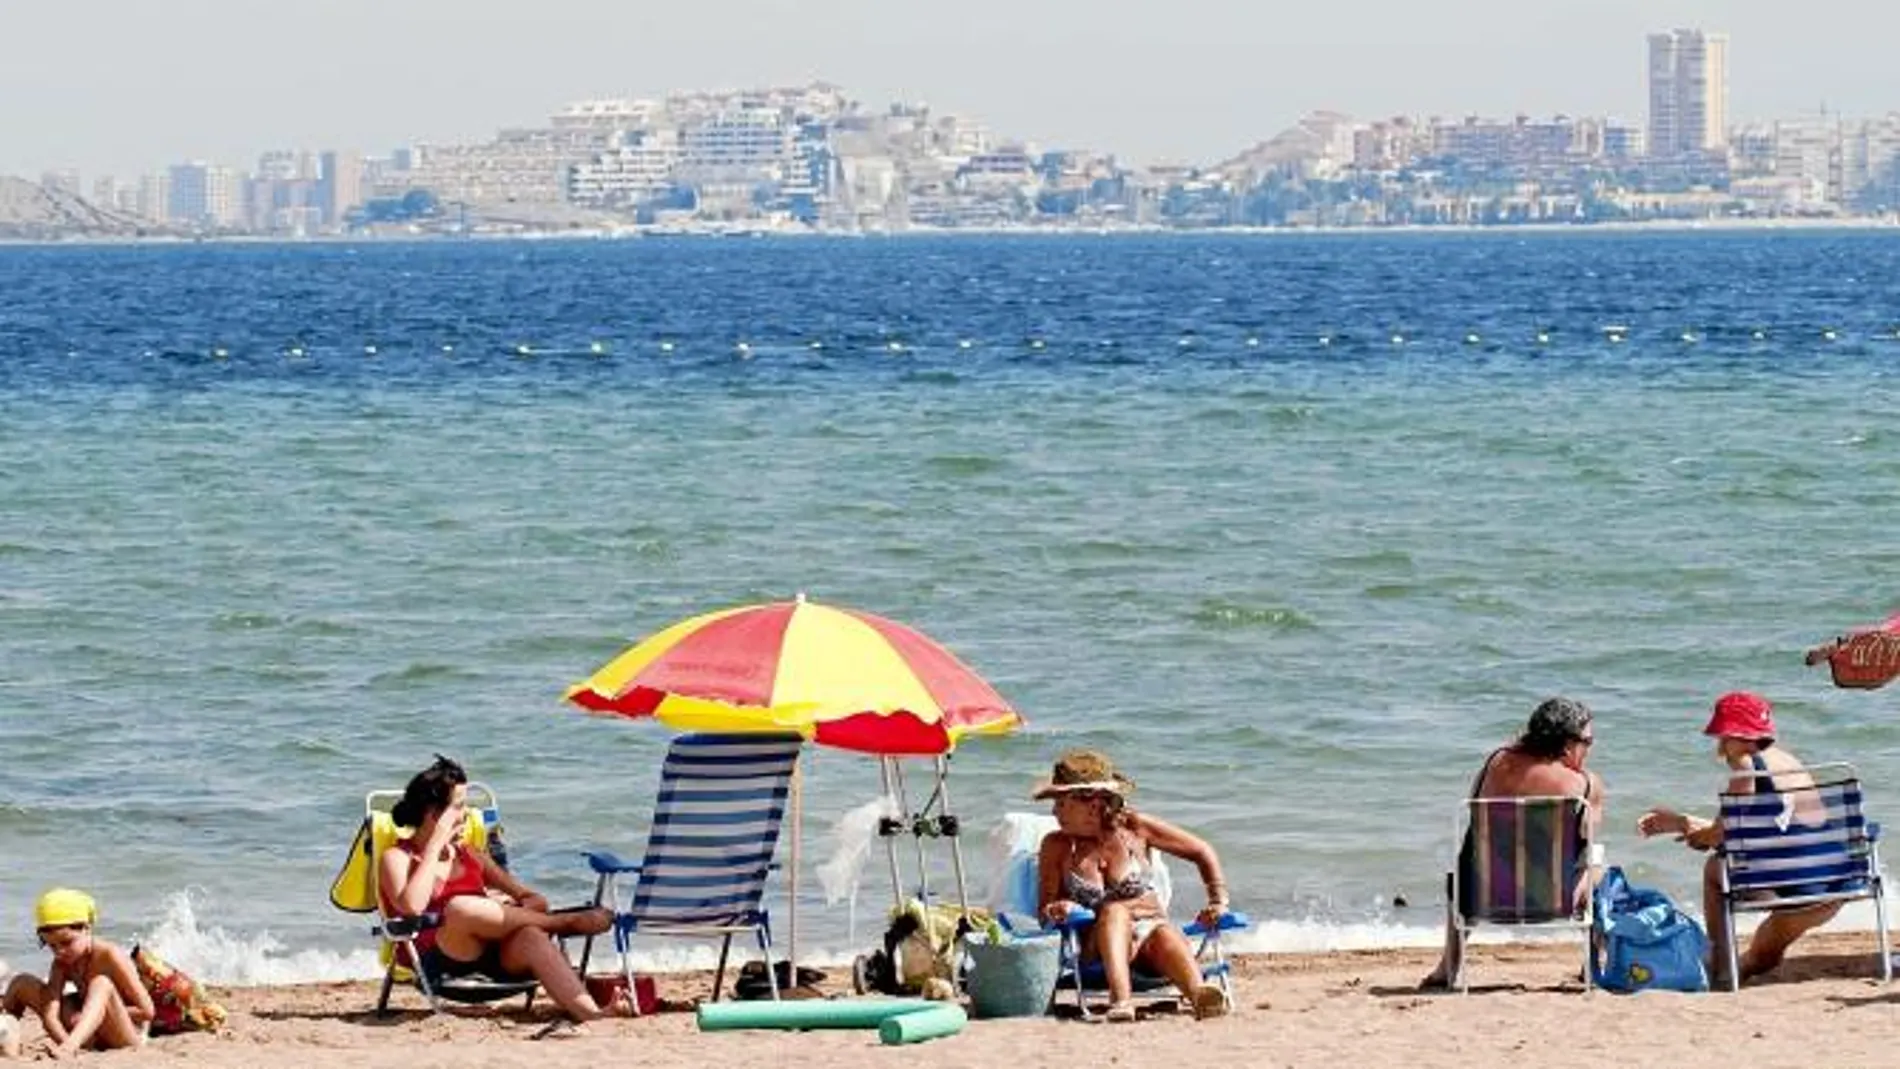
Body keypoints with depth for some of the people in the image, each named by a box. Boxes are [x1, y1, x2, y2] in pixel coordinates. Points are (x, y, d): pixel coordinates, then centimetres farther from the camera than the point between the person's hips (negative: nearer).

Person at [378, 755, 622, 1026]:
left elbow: (535, 901, 19)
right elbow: (412, 908, -16)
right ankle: (564, 922, -15)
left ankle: (587, 1010, -51)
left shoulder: (469, 856, 23)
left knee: (529, 935, -31)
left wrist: (504, 912, -4)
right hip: (439, 963, -4)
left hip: (488, 957, 4)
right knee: (460, 908, -34)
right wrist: (435, 848, -7)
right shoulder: (397, 859, 8)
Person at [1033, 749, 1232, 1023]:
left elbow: (1202, 852, 11)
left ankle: (1198, 993, -67)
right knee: (1114, 910, -33)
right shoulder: (1056, 846, 4)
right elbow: (1045, 908, 6)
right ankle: (1121, 998, -58)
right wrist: (1056, 910, -18)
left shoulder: (1134, 828, 3)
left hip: (1149, 931, 1)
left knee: (1167, 936, -33)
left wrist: (1219, 901, 2)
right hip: (1098, 944, 0)